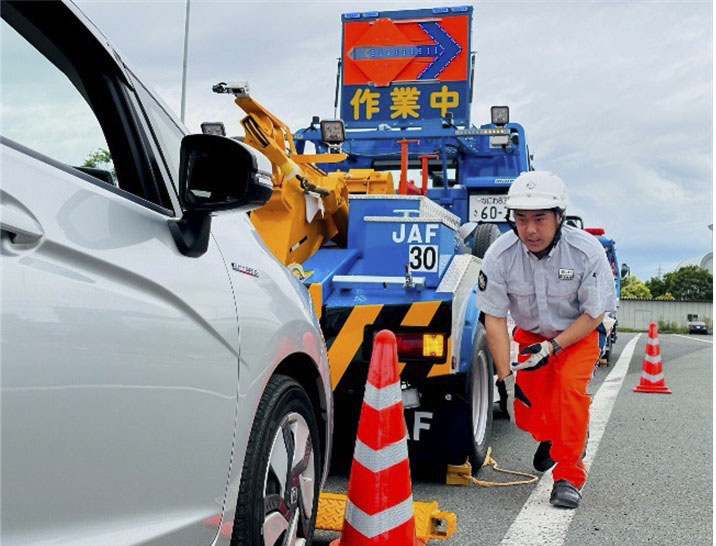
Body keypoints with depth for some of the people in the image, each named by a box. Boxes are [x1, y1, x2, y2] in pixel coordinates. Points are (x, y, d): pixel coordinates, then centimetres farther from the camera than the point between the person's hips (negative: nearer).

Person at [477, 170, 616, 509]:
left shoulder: (587, 251, -26)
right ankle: (551, 438, 36)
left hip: (577, 335, -2)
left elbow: (594, 315, -15)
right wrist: (506, 376, -21)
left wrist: (554, 346, -27)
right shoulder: (499, 255, -24)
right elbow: (494, 318, -16)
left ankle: (569, 477, -12)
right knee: (524, 412, -3)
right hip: (531, 336, 2)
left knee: (570, 384, -27)